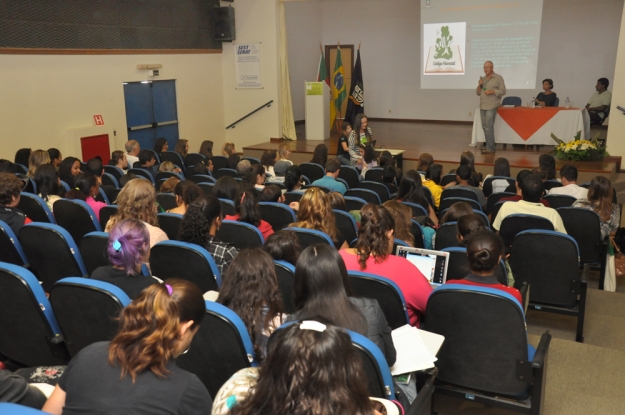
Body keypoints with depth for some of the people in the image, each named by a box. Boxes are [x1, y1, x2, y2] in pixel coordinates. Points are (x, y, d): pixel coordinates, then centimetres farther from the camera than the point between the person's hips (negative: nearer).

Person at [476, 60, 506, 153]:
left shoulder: (498, 78, -2)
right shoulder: (482, 79, 15)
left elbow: (503, 91, -5)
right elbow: (477, 93, 15)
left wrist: (492, 91, -18)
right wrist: (479, 85, -3)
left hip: (492, 106, -6)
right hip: (482, 106, 7)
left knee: (488, 127, -12)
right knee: (485, 127, 6)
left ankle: (490, 147, -9)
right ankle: (490, 146, 13)